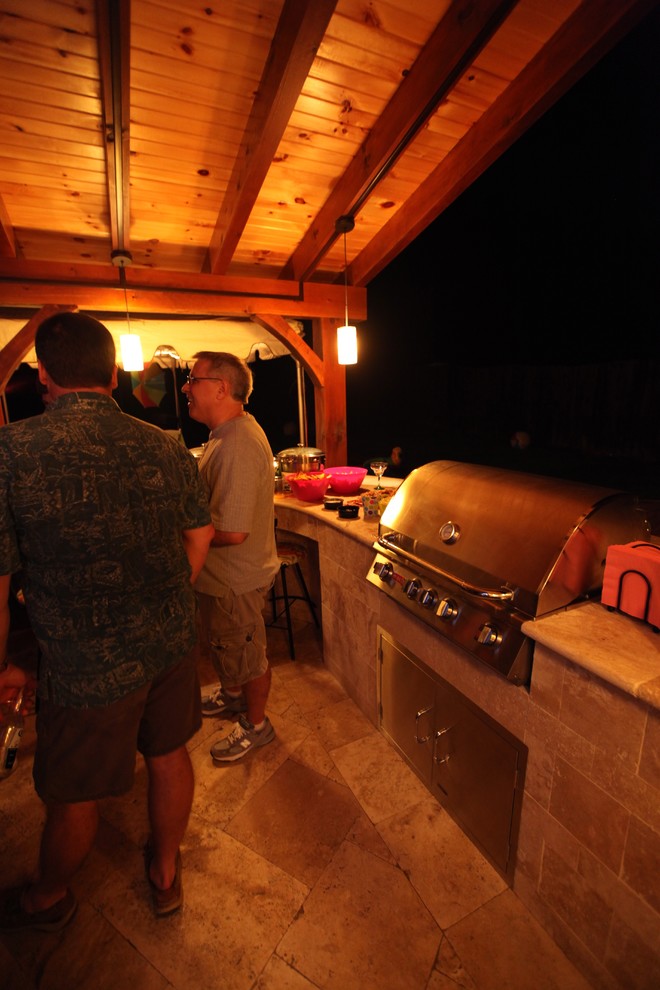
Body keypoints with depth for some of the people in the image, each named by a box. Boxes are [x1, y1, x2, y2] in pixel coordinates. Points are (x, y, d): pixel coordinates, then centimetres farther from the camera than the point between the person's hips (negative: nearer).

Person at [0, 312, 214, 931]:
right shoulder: (166, 448, -4)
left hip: (90, 668, -4)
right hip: (171, 644, 5)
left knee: (72, 794, 22)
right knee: (169, 754, 24)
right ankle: (166, 874, 51)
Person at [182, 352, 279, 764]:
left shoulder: (240, 445, -30)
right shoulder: (228, 432, 5)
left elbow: (232, 531, -34)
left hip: (237, 579, -10)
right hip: (222, 575, 10)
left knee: (247, 653, 13)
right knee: (223, 644, 29)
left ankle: (256, 725, 37)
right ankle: (233, 695, 55)